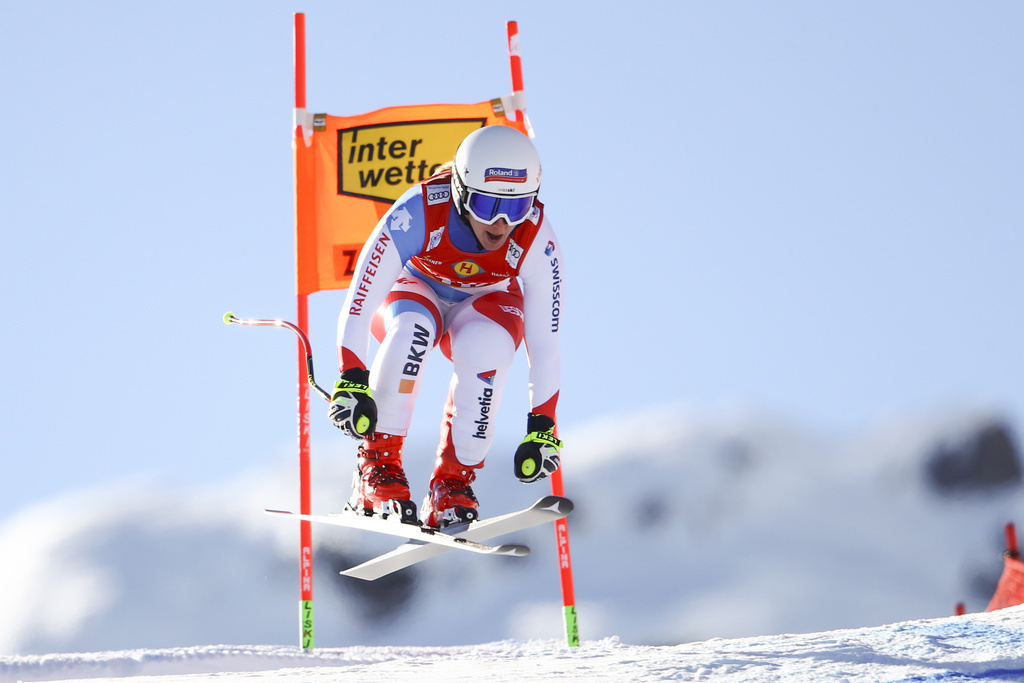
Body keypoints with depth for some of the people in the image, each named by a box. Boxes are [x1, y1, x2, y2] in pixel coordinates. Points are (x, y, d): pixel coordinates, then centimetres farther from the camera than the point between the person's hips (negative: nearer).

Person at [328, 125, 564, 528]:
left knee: (485, 348, -35)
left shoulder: (536, 239, -29)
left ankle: (453, 484, -21)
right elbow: (358, 302, -32)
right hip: (411, 289, -1)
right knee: (414, 330, -37)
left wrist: (542, 427, -24)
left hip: (483, 304, 1)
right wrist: (350, 382, -41)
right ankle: (378, 464, -24)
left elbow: (544, 340, -22)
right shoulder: (418, 213, -35)